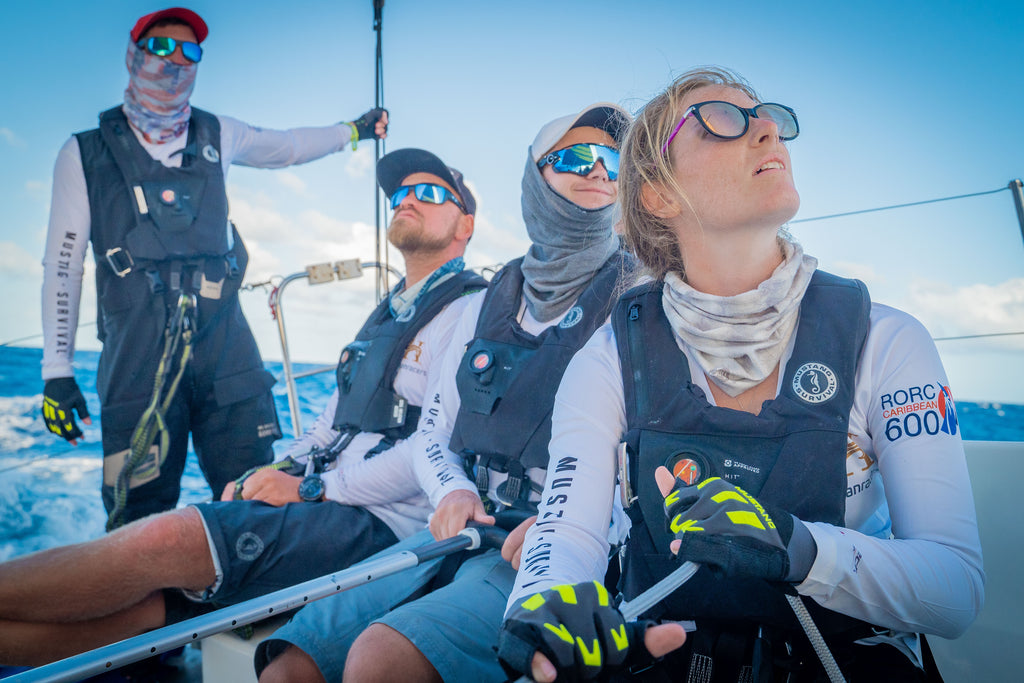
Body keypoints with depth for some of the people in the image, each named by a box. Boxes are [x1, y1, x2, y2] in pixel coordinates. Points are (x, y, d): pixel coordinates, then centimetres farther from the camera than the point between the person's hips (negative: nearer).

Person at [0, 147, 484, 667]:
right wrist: (276, 473, 7)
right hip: (326, 505, 7)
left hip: (379, 523, -7)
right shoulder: (387, 313, 24)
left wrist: (313, 489, -12)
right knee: (139, 602, -8)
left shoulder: (471, 312, -6)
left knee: (164, 539, -20)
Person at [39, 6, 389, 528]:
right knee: (139, 511, -1)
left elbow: (285, 146, 33)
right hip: (138, 348, -2)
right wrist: (57, 369, 2)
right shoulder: (86, 153, 6)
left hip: (225, 340, 2)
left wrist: (354, 129, 35)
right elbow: (62, 264, 5)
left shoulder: (216, 137, 13)